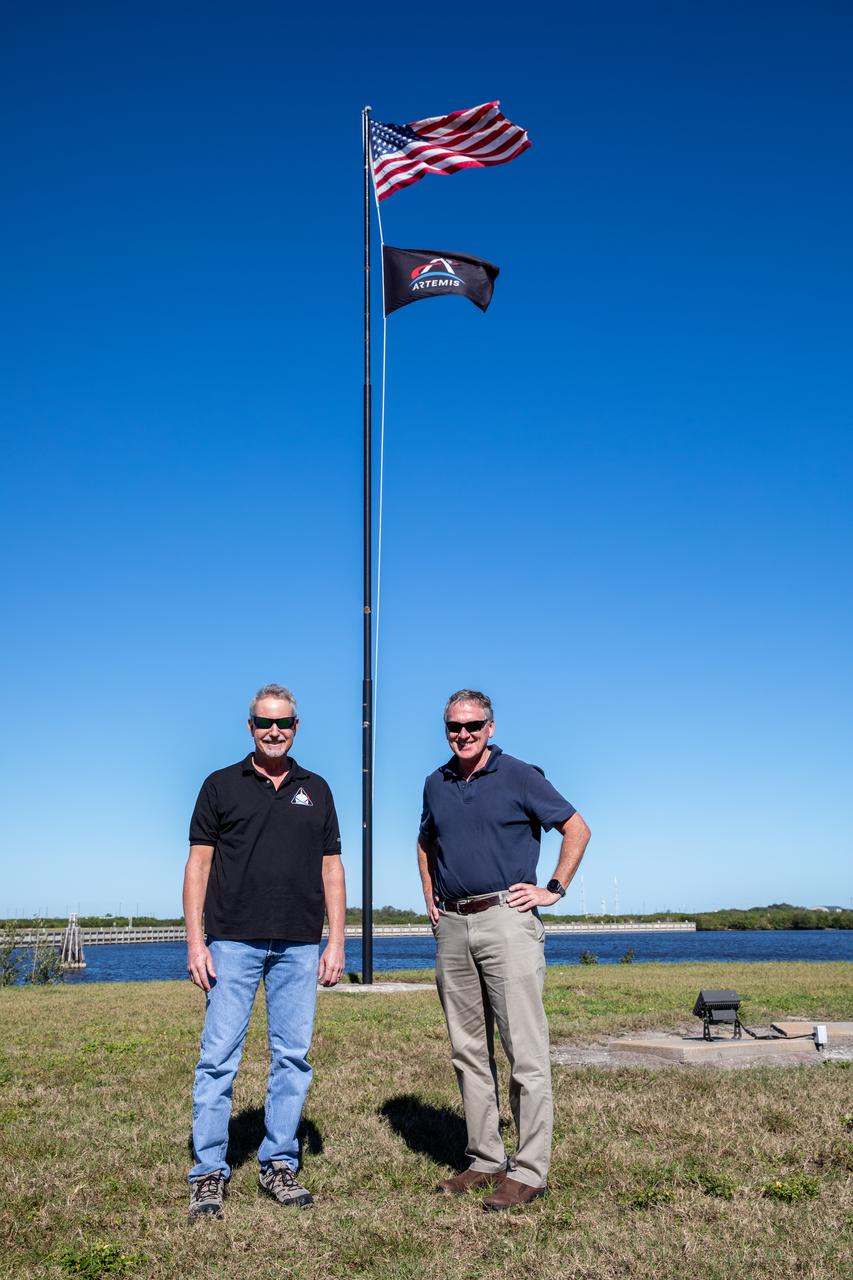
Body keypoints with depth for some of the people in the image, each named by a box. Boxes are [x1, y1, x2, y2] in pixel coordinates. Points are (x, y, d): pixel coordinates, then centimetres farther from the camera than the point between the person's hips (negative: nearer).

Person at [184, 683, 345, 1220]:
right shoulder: (221, 785, 5)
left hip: (299, 945, 2)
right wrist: (195, 941, -5)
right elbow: (199, 864, 3)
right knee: (219, 1056, -2)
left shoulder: (315, 789, 12)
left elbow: (332, 868, 11)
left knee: (293, 1057, 6)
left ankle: (280, 1164, 19)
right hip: (233, 941, -2)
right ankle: (209, 1172, 10)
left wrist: (336, 940, 3)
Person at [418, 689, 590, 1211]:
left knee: (526, 1051, -5)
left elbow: (577, 829, 2)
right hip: (452, 927, 6)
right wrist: (430, 895, 18)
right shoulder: (436, 784, 14)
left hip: (506, 919, -6)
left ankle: (530, 1171, 3)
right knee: (469, 1051, 11)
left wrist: (555, 890, -3)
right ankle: (485, 1159, 22)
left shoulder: (520, 776, -2)